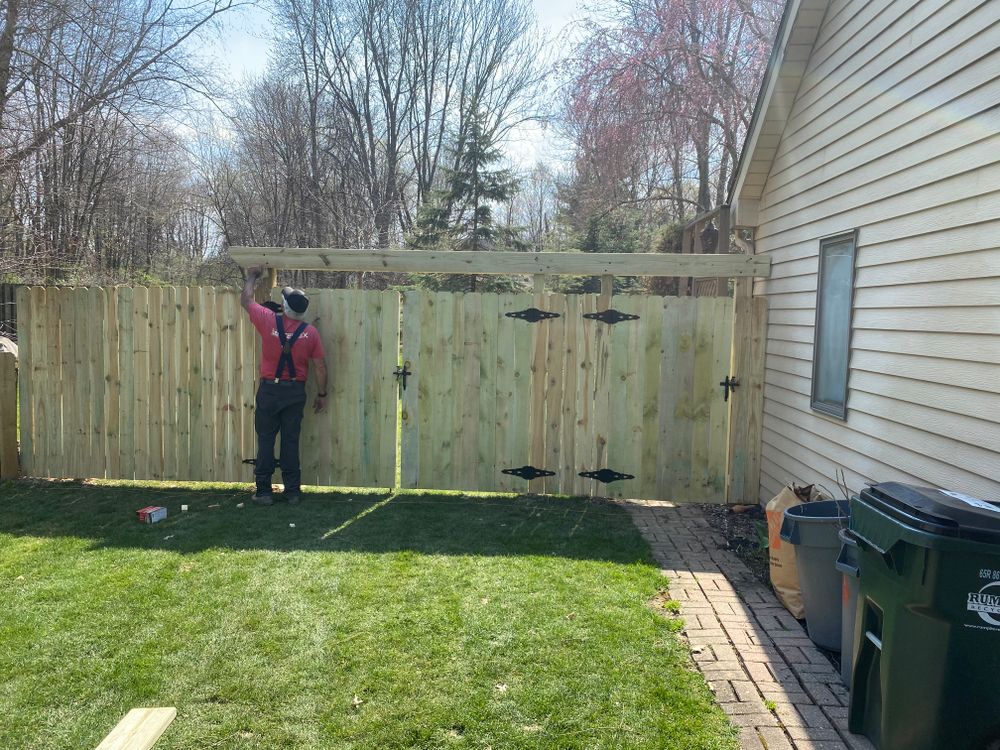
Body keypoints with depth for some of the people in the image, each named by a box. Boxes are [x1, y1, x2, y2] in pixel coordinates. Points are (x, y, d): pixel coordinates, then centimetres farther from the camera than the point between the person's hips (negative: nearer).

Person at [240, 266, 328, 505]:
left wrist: (252, 277, 24)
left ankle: (264, 491, 10)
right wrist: (321, 394, 10)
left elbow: (246, 300, 8)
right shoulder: (310, 332, -5)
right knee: (291, 441, 8)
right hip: (296, 391, 2)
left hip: (269, 390, -1)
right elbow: (320, 367, -2)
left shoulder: (269, 321, -9)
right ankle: (292, 492, 13)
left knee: (265, 440, 7)